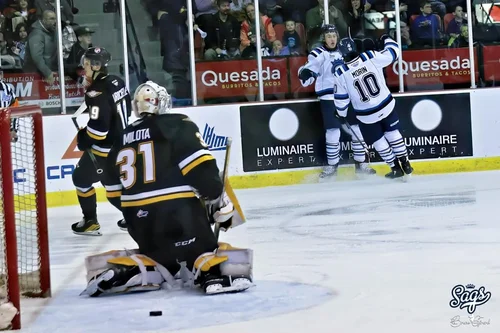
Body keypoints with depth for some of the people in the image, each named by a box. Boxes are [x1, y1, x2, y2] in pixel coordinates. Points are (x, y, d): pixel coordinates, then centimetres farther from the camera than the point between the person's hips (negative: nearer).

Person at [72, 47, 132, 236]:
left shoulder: (97, 92, -25)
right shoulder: (116, 82, 3)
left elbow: (98, 127, -29)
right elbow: (125, 108, 16)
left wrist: (84, 139, -11)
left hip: (105, 149, -9)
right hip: (121, 142, 9)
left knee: (81, 178, 7)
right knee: (111, 182, 22)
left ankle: (90, 221, 12)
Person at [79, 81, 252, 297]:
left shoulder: (121, 141, 18)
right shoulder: (177, 125, -1)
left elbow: (116, 190, 22)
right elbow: (201, 168, -12)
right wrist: (220, 201, -4)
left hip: (138, 217, 6)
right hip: (177, 208, -6)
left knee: (163, 255, 22)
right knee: (204, 248, 1)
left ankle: (119, 271, 4)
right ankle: (214, 274, -30)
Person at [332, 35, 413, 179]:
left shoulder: (340, 74, -17)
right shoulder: (371, 57, -16)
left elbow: (341, 99, -6)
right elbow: (393, 53, -2)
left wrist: (341, 114, 13)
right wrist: (386, 39, 18)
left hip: (367, 116, -2)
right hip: (386, 106, 2)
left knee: (378, 141, 18)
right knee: (393, 133, 22)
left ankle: (396, 169, 25)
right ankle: (405, 164, 27)